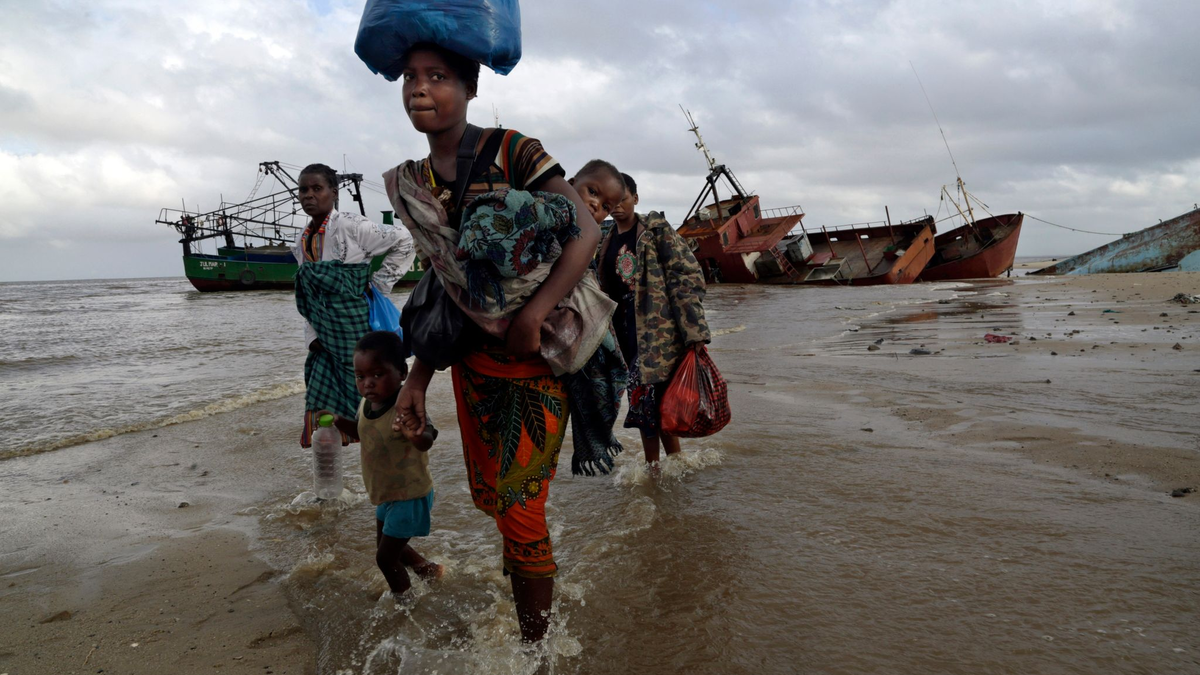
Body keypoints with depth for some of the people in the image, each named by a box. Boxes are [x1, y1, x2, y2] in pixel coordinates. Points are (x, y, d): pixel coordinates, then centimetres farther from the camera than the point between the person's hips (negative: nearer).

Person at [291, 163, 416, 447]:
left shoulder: (349, 226, -13)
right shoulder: (302, 242, 11)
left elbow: (403, 241, -12)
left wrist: (378, 284, -11)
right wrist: (312, 336, 7)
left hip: (358, 331, -7)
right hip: (326, 338, 8)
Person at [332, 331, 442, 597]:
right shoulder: (366, 404, -7)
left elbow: (425, 442, -49)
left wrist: (417, 432, -71)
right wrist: (340, 422, -4)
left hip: (409, 496, -9)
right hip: (387, 494, 9)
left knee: (386, 557, 1)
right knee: (387, 546, 27)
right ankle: (426, 568, 49)